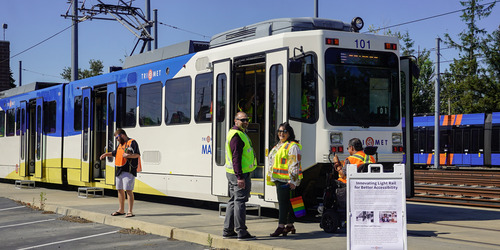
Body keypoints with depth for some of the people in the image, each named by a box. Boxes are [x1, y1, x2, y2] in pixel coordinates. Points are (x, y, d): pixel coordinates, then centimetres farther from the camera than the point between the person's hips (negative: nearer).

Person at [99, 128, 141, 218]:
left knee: (129, 190, -11)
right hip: (119, 171, 9)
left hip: (128, 171, -9)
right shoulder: (120, 145, 22)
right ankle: (121, 210, 25)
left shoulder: (132, 142, -6)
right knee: (120, 190, 14)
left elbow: (137, 154, -15)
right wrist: (106, 154, 22)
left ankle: (130, 211, -11)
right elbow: (114, 153, 37)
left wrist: (129, 155, -30)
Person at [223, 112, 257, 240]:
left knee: (233, 201, 14)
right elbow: (236, 157, -21)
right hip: (240, 174, -11)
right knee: (240, 201, -7)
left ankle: (228, 231, 19)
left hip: (234, 174, 11)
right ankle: (241, 232, -4)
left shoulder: (239, 133, 19)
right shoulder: (237, 135, -14)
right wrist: (240, 177, -25)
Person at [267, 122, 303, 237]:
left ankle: (281, 226, -11)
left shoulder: (293, 146, -9)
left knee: (284, 202, -10)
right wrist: (272, 177, 25)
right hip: (279, 179, 9)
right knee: (283, 202, 12)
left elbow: (294, 165, -15)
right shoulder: (278, 145, 20)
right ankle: (290, 225, 19)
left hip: (287, 180, -9)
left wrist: (292, 181, -20)